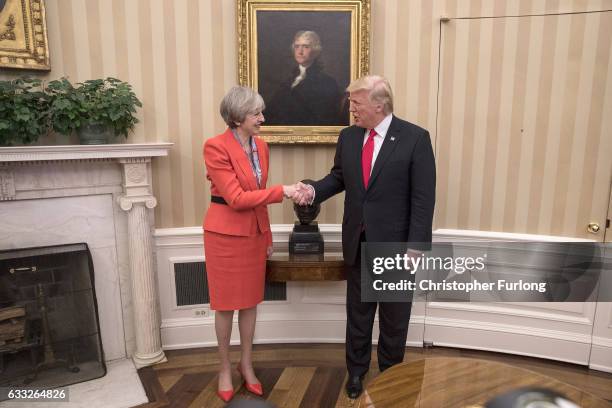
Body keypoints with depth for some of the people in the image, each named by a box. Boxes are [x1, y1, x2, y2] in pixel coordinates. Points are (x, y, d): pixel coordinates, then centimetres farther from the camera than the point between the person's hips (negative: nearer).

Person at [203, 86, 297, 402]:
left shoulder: (261, 146, 4)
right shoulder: (216, 146, -17)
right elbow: (236, 198, -22)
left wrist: (268, 236, 14)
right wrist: (281, 191, -25)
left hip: (254, 233, 6)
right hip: (225, 234, -6)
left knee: (250, 301, 15)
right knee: (225, 304, 9)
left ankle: (246, 364, 34)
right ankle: (225, 368, 30)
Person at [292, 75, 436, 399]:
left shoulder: (415, 138, -12)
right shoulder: (348, 136, 3)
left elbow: (424, 196, -13)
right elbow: (338, 177, 12)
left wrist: (416, 245, -17)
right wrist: (313, 190, -9)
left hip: (395, 243, -4)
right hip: (358, 242, 4)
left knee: (394, 316, 15)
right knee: (357, 311, 18)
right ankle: (356, 370, 39)